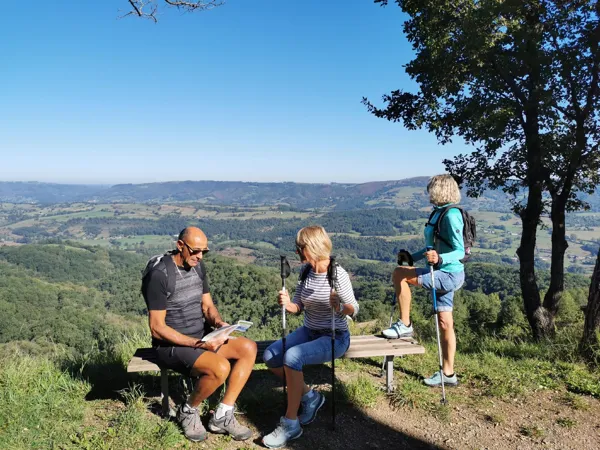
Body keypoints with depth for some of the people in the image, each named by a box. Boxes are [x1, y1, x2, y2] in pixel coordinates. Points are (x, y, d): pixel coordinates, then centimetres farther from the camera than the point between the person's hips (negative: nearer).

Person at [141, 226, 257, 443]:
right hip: (171, 345, -8)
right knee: (221, 368, -30)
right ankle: (187, 411, 1)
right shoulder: (159, 275, -20)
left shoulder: (198, 266, 5)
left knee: (248, 348, -9)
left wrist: (218, 323, -12)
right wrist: (197, 343, -26)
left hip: (201, 338, 8)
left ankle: (222, 416, -3)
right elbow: (157, 328, -20)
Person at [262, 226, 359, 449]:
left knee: (292, 357, -30)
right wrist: (287, 303, -19)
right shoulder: (306, 270, 0)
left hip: (335, 337, -7)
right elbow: (298, 307, 3)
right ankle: (309, 396, 8)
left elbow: (353, 309, -14)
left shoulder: (338, 274, -19)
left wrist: (339, 306, -36)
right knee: (270, 356, -11)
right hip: (308, 331, 7)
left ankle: (290, 424, -15)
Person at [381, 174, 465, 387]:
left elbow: (459, 251, -21)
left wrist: (439, 259, -38)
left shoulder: (451, 214, -17)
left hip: (448, 275, -9)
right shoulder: (439, 213, 11)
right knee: (445, 323, 11)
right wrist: (412, 257, 25)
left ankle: (404, 325, -4)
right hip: (444, 274, 9)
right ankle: (448, 374, 20)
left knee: (399, 274, -16)